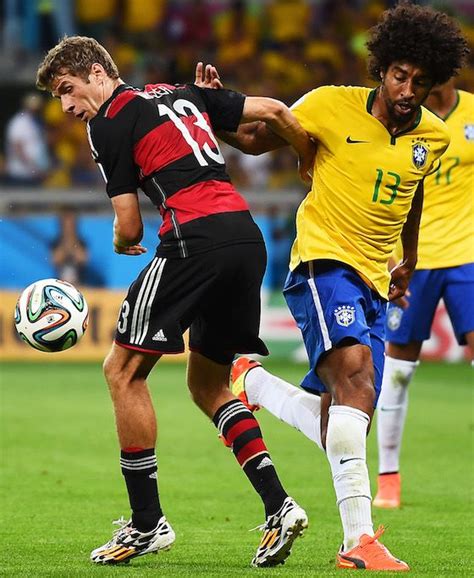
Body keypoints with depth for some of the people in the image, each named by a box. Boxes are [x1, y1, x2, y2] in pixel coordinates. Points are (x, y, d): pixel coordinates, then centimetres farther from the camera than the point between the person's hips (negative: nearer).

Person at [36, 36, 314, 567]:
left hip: (193, 240, -8)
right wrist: (314, 166, 32)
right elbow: (273, 112, 18)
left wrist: (121, 244, 23)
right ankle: (278, 506, 4)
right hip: (247, 238, 8)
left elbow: (130, 228, 0)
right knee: (208, 384, 19)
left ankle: (146, 523, 3)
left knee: (123, 368, 4)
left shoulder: (108, 124, 2)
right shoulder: (184, 94, 23)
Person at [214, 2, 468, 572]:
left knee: (337, 425, 4)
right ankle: (358, 537, -34)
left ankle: (250, 381, 34)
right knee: (355, 373, -30)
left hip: (374, 284, 6)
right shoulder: (332, 106, -7)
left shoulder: (433, 136, 7)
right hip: (324, 263, -6)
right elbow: (255, 138, 4)